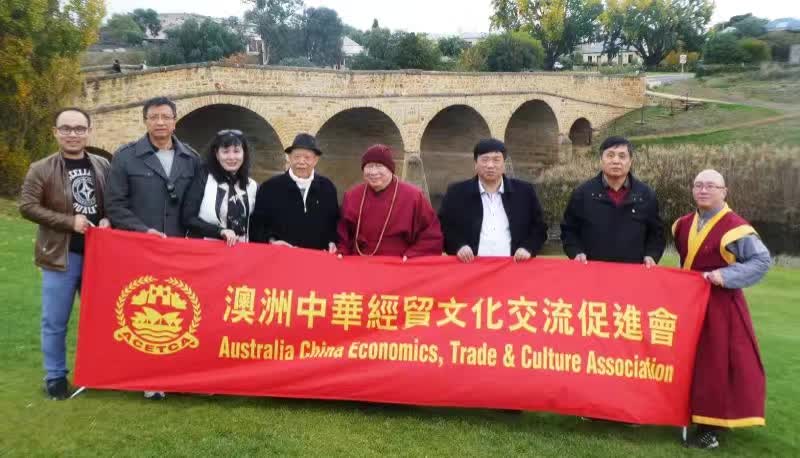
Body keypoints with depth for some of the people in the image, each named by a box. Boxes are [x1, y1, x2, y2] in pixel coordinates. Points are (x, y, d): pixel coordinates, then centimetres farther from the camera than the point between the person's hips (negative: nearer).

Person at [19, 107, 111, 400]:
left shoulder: (103, 166, 5)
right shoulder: (41, 169, -4)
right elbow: (27, 207, -9)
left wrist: (107, 221, -9)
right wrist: (70, 221, -17)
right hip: (61, 255, -3)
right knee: (55, 322, 5)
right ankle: (55, 377, 20)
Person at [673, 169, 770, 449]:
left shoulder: (735, 227, -14)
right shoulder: (683, 225, 7)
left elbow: (762, 260, -14)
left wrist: (726, 275, -22)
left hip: (720, 305, -7)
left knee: (716, 362, -4)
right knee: (690, 360, 14)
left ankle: (712, 426, 5)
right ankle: (690, 414, 27)